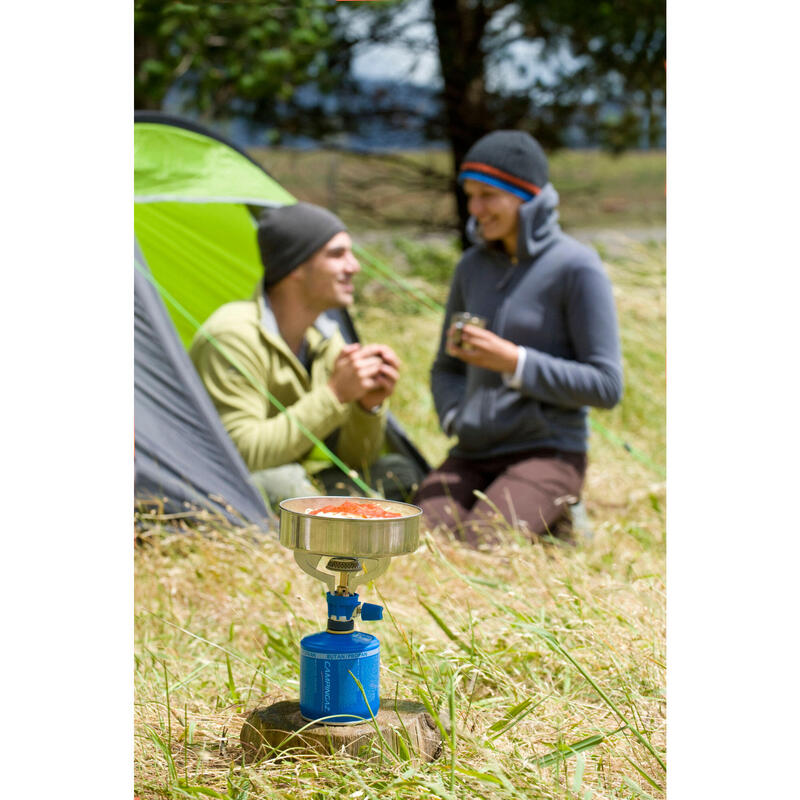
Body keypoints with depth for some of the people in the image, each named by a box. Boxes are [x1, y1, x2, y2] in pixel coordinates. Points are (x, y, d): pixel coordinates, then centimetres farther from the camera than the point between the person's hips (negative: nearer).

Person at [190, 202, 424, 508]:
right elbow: (243, 455, -28)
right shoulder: (234, 334, -20)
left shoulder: (325, 338, 5)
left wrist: (369, 405, -15)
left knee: (401, 474, -6)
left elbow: (352, 460, 6)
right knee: (282, 482, -38)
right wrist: (334, 394, -27)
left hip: (286, 484, 8)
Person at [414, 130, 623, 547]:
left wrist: (514, 362, -18)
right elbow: (446, 368, 23)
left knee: (475, 546, -30)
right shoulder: (473, 267, 11)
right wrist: (455, 416, 1)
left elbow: (606, 386, -11)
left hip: (547, 453, -6)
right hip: (472, 455, 6)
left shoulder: (575, 267, -8)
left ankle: (554, 525, 0)